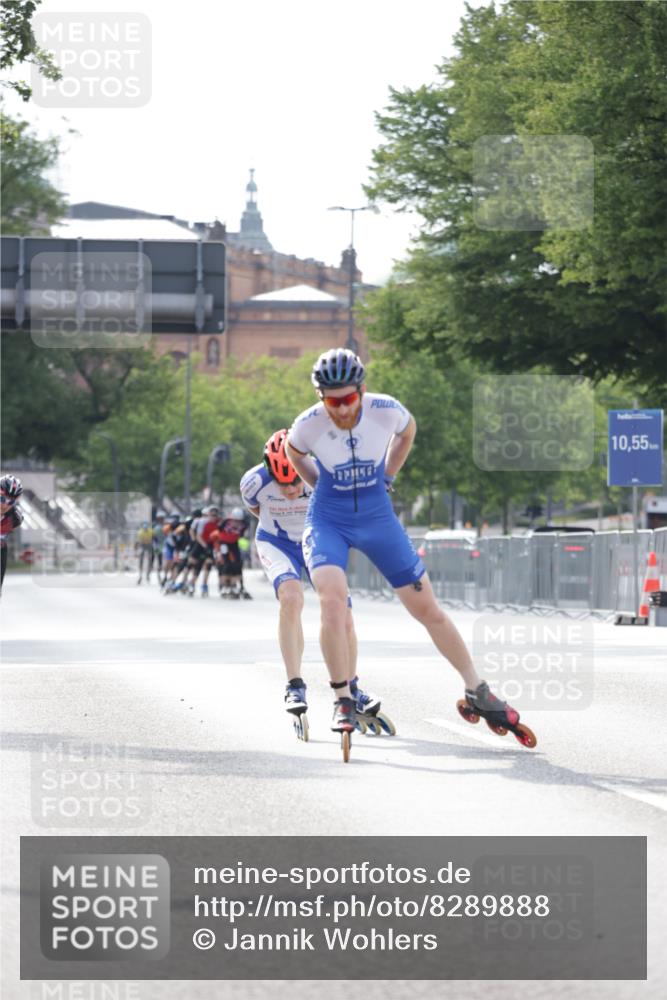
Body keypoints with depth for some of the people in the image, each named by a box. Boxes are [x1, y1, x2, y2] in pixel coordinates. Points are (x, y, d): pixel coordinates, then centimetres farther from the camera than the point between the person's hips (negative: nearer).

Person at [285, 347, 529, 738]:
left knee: (428, 609, 4)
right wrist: (323, 487, 6)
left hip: (378, 518, 2)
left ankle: (478, 692, 17)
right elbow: (293, 453, 6)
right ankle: (343, 701, -13)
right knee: (333, 600, -26)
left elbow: (408, 431, 8)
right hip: (328, 522, -2)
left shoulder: (387, 411, -18)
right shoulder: (308, 425, -20)